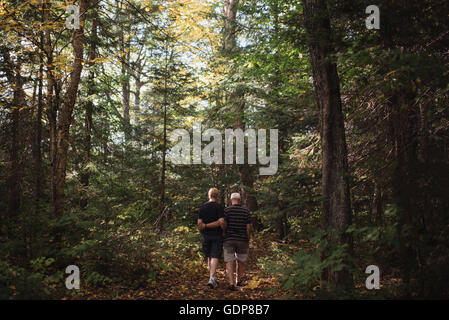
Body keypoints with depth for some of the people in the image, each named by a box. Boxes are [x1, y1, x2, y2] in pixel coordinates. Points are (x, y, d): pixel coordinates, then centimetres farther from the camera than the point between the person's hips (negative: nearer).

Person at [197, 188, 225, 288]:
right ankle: (211, 278, -14)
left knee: (209, 257, 16)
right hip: (217, 235, -3)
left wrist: (202, 232, 14)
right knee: (215, 257, -2)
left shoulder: (203, 207, 2)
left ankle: (212, 277, 25)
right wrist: (224, 231, 0)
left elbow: (199, 223, 0)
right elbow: (221, 222, -17)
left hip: (206, 236, 3)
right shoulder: (219, 207, -9)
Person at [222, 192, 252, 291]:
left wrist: (224, 235, 7)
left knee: (229, 262, -2)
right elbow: (248, 227, -4)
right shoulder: (246, 211, -1)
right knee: (240, 261, 20)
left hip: (229, 240, -2)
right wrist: (247, 240, 6)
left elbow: (224, 225, -11)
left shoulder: (226, 210, -5)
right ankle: (239, 281, 33)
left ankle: (231, 283, -15)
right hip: (242, 240, 2)